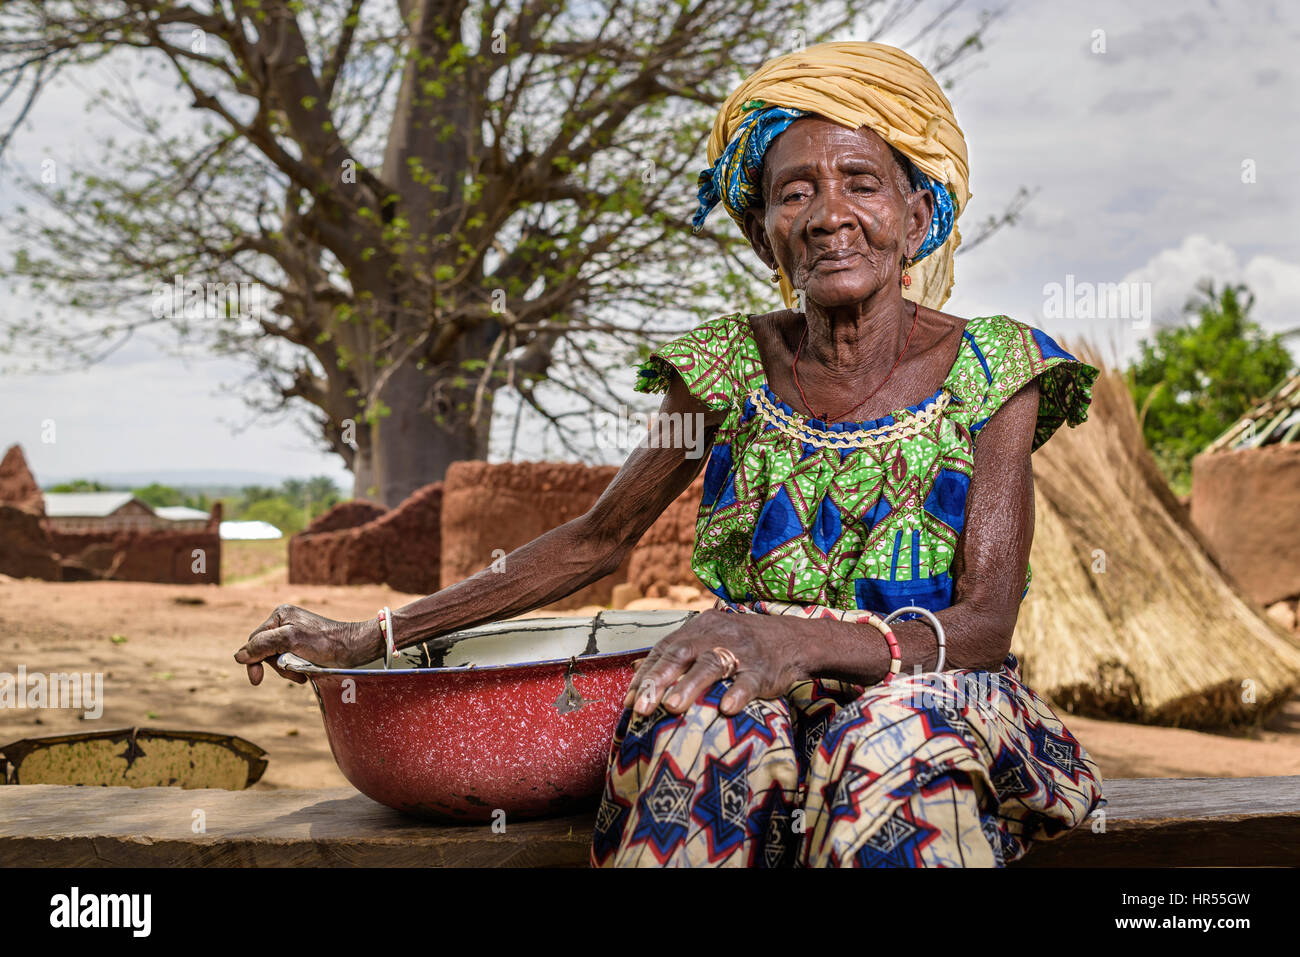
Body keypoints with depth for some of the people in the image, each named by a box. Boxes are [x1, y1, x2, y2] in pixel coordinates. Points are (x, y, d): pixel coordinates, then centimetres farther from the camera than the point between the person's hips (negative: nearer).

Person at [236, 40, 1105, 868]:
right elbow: (597, 540, 12)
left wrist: (805, 642, -36)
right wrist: (373, 640, 9)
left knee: (894, 746, -37)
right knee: (709, 718, -34)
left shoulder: (993, 373, -5)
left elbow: (985, 624, -14)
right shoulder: (731, 367, 1)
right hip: (764, 715, 2)